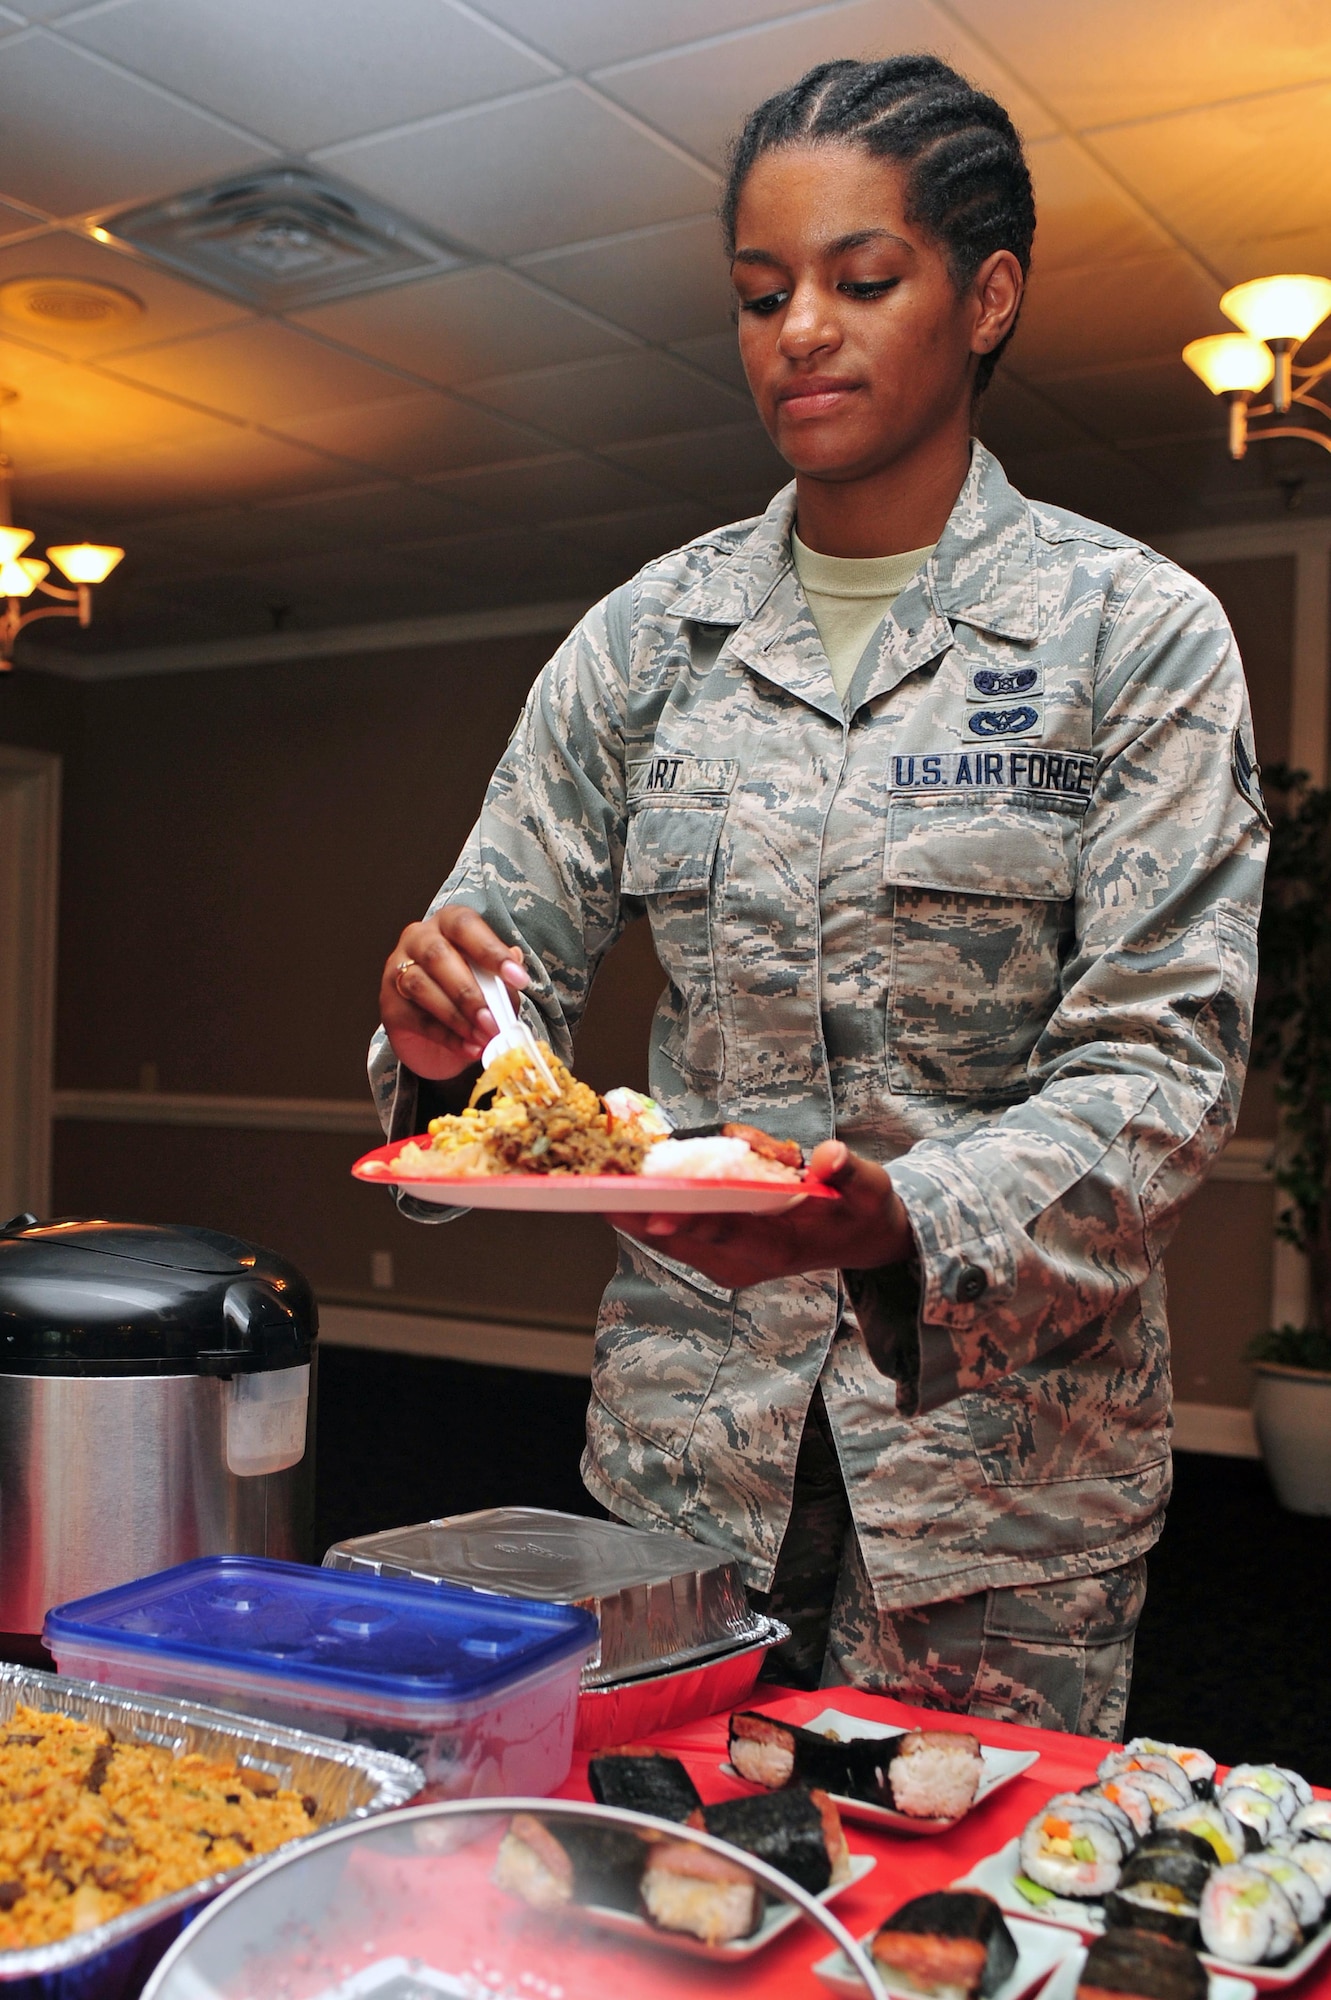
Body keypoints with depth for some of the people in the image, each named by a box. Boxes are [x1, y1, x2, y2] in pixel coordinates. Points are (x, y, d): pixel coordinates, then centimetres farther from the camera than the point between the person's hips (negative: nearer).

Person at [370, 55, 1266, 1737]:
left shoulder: (1136, 632, -5)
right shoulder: (648, 637, 5)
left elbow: (1165, 1061, -11)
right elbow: (516, 941, 6)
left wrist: (905, 1219, -27)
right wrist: (443, 1028, -17)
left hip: (1000, 1444, -2)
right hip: (685, 1426, 3)